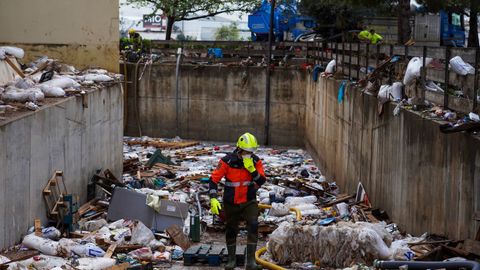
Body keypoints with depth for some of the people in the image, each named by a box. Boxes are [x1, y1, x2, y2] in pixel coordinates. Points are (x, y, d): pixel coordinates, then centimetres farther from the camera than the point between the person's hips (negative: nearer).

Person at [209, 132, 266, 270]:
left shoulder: (255, 161, -7)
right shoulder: (227, 161, -15)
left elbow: (261, 181, -13)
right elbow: (214, 179, -12)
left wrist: (251, 169, -27)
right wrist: (213, 199, -21)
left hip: (249, 201, 1)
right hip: (231, 203, -1)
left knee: (253, 227, -17)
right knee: (231, 230, 12)